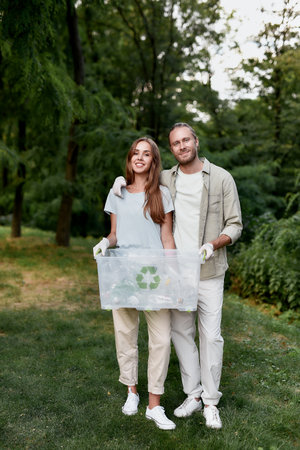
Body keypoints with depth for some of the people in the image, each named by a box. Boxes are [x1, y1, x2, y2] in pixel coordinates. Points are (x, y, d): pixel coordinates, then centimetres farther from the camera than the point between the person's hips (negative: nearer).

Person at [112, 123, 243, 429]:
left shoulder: (221, 178, -3)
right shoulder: (165, 179, 6)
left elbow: (235, 225, -1)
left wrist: (213, 245, -20)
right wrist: (122, 178, 1)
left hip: (208, 272, -3)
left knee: (210, 335, 2)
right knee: (181, 332, 10)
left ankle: (211, 403, 18)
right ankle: (193, 395, 26)